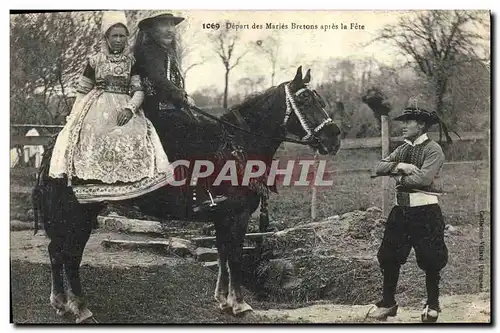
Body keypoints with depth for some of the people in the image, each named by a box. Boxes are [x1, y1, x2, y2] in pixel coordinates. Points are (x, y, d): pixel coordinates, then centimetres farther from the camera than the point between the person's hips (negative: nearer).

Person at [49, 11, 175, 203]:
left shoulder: (132, 62, 9)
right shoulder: (95, 61, 10)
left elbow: (139, 90, 2)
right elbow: (82, 91, 14)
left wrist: (129, 108, -16)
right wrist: (74, 117, 6)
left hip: (125, 109, 0)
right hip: (97, 108, 0)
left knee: (134, 138, -26)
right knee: (93, 136, -27)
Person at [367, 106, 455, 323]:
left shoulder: (433, 149, -8)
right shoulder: (402, 150, 13)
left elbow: (424, 178, -21)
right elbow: (379, 168, 3)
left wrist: (399, 177, -7)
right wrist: (399, 165, -15)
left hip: (426, 212, -7)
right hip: (401, 210, 7)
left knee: (430, 260, 2)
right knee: (388, 258, 8)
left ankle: (433, 305, 19)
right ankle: (388, 302, 21)